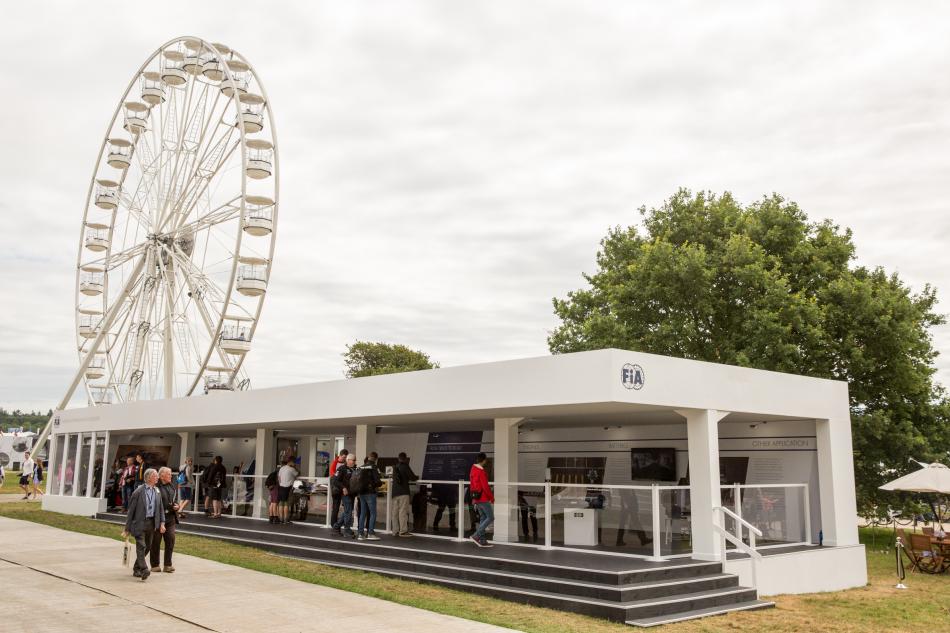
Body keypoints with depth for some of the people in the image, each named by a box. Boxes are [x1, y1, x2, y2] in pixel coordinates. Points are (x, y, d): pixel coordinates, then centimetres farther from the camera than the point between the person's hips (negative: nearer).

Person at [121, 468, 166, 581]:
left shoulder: (157, 492, 10)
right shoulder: (139, 491, -8)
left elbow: (161, 508, 13)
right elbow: (131, 510, -6)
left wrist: (162, 523, 1)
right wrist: (127, 528, -5)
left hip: (151, 523, 6)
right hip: (140, 522, -6)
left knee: (148, 547, 12)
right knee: (141, 546, -14)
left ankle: (136, 569, 28)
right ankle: (143, 570, -19)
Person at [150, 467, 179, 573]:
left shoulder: (172, 486, 14)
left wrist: (176, 506, 4)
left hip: (170, 518, 6)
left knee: (170, 540, 2)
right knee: (155, 542, 5)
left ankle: (168, 565, 9)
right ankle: (155, 565, 16)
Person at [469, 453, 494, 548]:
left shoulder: (472, 470, 10)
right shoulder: (481, 471, -19)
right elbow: (485, 486, -21)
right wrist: (492, 498, -10)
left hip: (476, 498, 9)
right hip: (483, 499, -9)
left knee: (483, 518, 14)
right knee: (490, 518, -3)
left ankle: (482, 540, 13)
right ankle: (476, 536, -8)